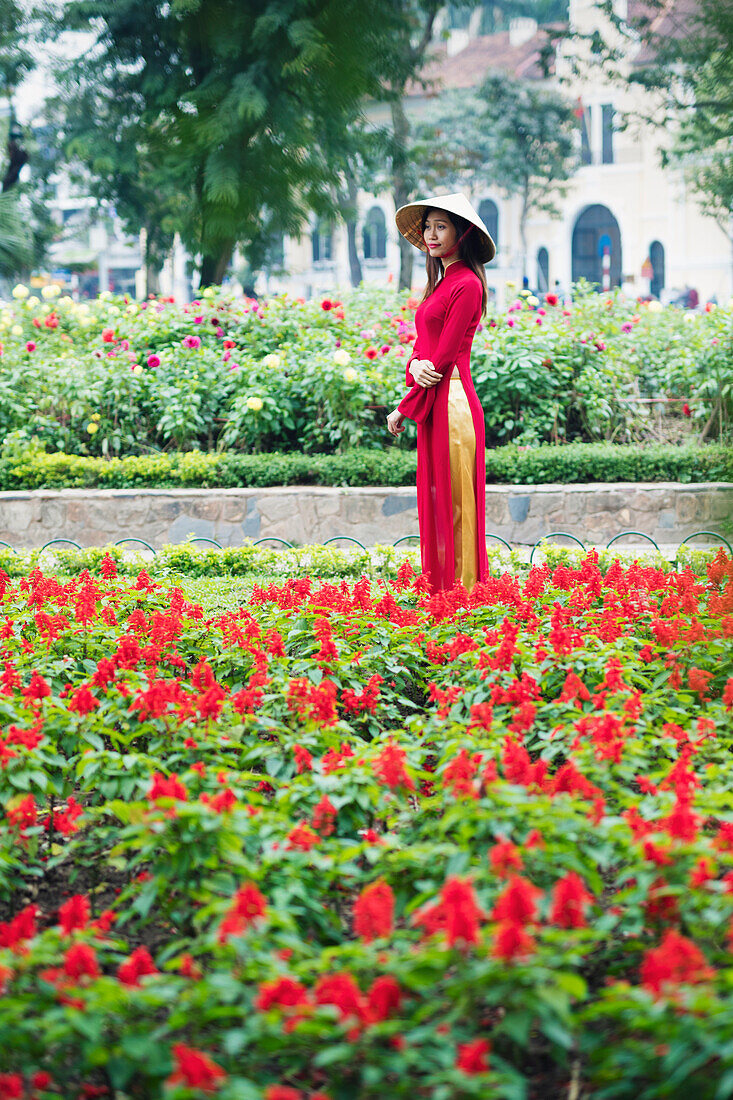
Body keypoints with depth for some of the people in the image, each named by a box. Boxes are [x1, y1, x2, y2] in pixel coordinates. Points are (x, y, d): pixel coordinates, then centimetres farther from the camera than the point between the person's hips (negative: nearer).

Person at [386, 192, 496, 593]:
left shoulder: (466, 284, -12)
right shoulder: (441, 282, 18)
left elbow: (445, 355, -14)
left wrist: (404, 409, -10)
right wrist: (415, 365, -10)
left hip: (451, 402, -9)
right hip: (432, 402, 9)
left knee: (453, 502, -6)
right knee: (435, 501, 10)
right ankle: (439, 588, 13)